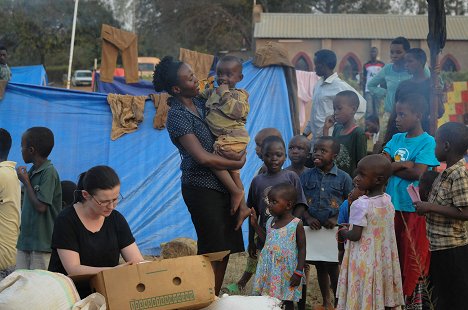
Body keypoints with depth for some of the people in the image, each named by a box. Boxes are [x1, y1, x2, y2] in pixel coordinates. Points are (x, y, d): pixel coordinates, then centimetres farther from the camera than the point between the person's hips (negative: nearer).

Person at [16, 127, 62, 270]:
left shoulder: (49, 172, -14)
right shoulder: (32, 171, 10)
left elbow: (41, 206, -18)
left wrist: (26, 181, -10)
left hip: (42, 243, -8)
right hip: (25, 241, 8)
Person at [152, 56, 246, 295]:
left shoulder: (200, 102, 9)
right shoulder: (177, 115, -15)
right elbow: (203, 157, -22)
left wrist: (239, 151, -4)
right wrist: (237, 164, -12)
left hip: (221, 185, 8)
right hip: (201, 188, -8)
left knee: (225, 248, 13)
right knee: (212, 252, -4)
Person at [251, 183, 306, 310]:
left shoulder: (297, 224, -10)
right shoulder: (270, 222, 8)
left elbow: (302, 248, -8)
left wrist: (298, 272, -13)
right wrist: (255, 224, 14)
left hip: (287, 272, -5)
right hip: (269, 271, 5)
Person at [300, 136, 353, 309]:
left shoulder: (343, 178, -5)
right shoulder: (306, 177, 1)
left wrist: (337, 219, -17)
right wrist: (308, 218, -15)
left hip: (334, 230, -3)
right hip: (313, 229, 3)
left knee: (333, 267, 1)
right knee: (320, 266, 14)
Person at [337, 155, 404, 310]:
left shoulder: (360, 205, -21)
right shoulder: (388, 201, 0)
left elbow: (355, 235, -19)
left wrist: (343, 233, 1)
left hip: (363, 261, -7)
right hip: (383, 260, 7)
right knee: (382, 297, 14)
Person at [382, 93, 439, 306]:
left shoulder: (427, 142, -10)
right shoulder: (397, 139, 8)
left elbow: (416, 173, -19)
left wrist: (392, 166, -7)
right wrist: (404, 164, -14)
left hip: (413, 207, -6)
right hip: (393, 204, 6)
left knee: (413, 256, 5)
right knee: (393, 253, 14)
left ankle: (413, 297, 18)